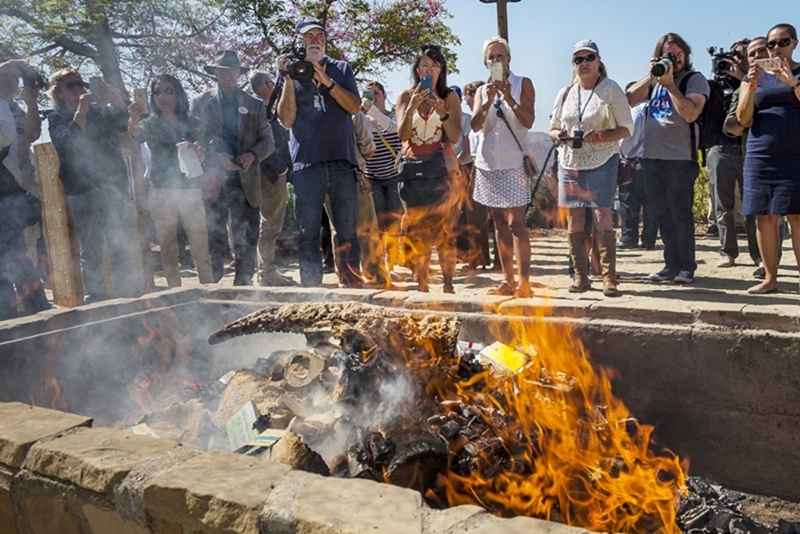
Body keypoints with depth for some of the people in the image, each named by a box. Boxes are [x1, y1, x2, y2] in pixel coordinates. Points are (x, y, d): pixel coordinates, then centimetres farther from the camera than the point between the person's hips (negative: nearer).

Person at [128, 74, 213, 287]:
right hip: (162, 195, -1)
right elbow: (138, 134, -19)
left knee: (201, 248, -1)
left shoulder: (189, 123, 11)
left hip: (191, 191, 1)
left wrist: (198, 152, -12)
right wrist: (133, 123, -42)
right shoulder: (151, 124, 5)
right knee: (168, 250, 3)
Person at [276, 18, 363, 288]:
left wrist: (326, 80, -12)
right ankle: (311, 291, 7)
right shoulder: (290, 72, 13)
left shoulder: (341, 69, 14)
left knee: (348, 232, 1)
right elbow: (287, 119, 1)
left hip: (342, 161, 0)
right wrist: (288, 78, -7)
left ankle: (353, 286, 8)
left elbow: (354, 106, -2)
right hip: (306, 164, 0)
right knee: (308, 235, 1)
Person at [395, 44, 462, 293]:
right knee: (416, 227, -1)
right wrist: (412, 107, -19)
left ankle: (448, 284, -6)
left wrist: (442, 111, -20)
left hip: (442, 168, -1)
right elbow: (402, 135, -5)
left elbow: (455, 136, -6)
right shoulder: (406, 96, 7)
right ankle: (421, 285, 3)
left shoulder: (449, 97, 3)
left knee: (444, 225, -8)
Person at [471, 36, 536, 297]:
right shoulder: (482, 90, 13)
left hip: (513, 163, -5)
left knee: (515, 222, -12)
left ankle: (524, 282, -13)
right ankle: (507, 281, 11)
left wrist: (509, 98, -23)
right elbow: (475, 125, -2)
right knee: (499, 223, 6)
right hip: (487, 163, 5)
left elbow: (528, 121, -10)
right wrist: (489, 100, -16)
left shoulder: (523, 84, 3)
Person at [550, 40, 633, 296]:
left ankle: (609, 277, -4)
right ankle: (580, 276, 10)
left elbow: (627, 128, -3)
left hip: (602, 163, -4)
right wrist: (557, 135, -7)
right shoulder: (565, 93, 11)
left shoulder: (611, 89, -1)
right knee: (574, 220, 2)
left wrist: (601, 136, -20)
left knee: (602, 218, -10)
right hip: (569, 164, 4)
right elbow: (552, 128, 17)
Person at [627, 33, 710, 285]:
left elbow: (691, 113, -16)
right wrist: (650, 76, -4)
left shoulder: (695, 80, -1)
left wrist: (670, 84, -15)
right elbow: (628, 100, 3)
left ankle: (686, 267, 5)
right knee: (662, 215, 9)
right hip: (652, 158, 6)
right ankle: (671, 264, 17)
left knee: (680, 215, -4)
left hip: (680, 160, -6)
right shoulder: (655, 80, 15)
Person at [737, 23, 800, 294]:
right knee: (765, 217, 1)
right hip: (761, 157, 2)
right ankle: (770, 278, 7)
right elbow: (743, 119, 3)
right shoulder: (755, 76, 13)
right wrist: (752, 85, -9)